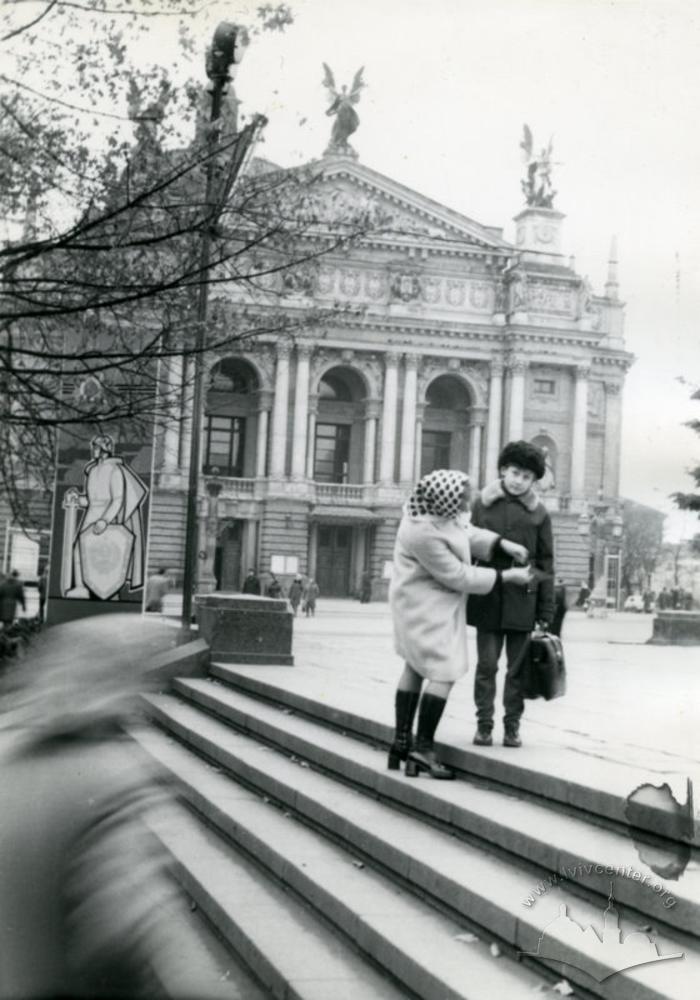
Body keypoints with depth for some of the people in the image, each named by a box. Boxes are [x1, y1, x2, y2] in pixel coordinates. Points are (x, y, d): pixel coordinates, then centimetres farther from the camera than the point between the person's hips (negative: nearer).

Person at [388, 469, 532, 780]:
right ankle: (423, 748, -2)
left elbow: (464, 534, 11)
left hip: (421, 605, 11)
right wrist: (506, 577, -16)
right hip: (429, 607, -11)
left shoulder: (431, 508, -5)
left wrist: (501, 543, -3)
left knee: (414, 668, 15)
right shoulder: (424, 533, -32)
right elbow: (459, 577, -24)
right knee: (444, 672, -6)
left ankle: (401, 742, 24)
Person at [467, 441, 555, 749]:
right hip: (487, 599, 0)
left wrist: (546, 611, 1)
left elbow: (546, 562, 4)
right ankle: (484, 725, 14)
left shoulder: (538, 513, 2)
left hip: (522, 601, 0)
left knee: (518, 666, 6)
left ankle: (512, 726, 17)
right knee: (487, 664, 4)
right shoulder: (483, 504, 3)